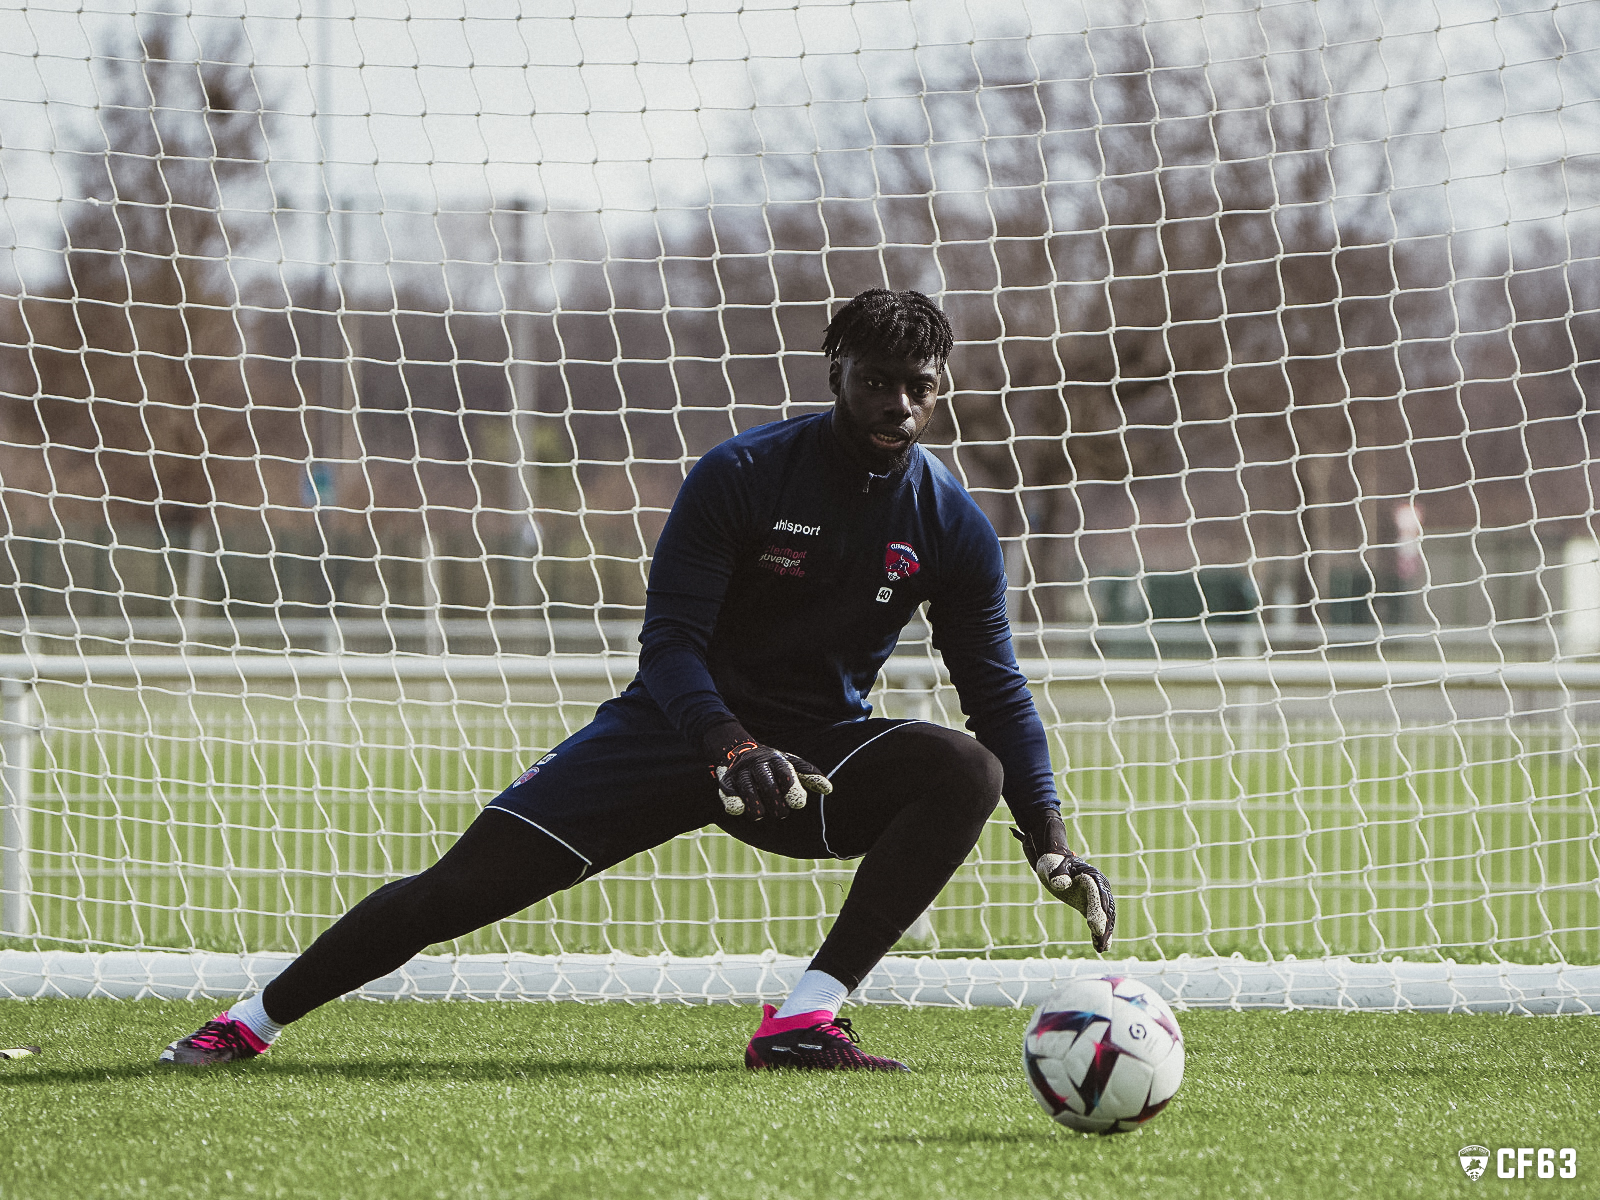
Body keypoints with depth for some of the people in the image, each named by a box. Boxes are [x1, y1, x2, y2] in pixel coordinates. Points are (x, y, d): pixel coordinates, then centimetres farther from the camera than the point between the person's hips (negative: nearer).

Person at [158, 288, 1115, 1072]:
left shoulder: (954, 527, -4)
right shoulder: (742, 475, -13)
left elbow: (998, 689, 3)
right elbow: (669, 644, -16)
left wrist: (1051, 841, -9)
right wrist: (733, 748, -35)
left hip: (822, 752, 2)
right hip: (684, 724, -2)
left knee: (970, 771, -29)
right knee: (463, 886, -14)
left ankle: (805, 1023, -32)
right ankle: (251, 1023, 2)